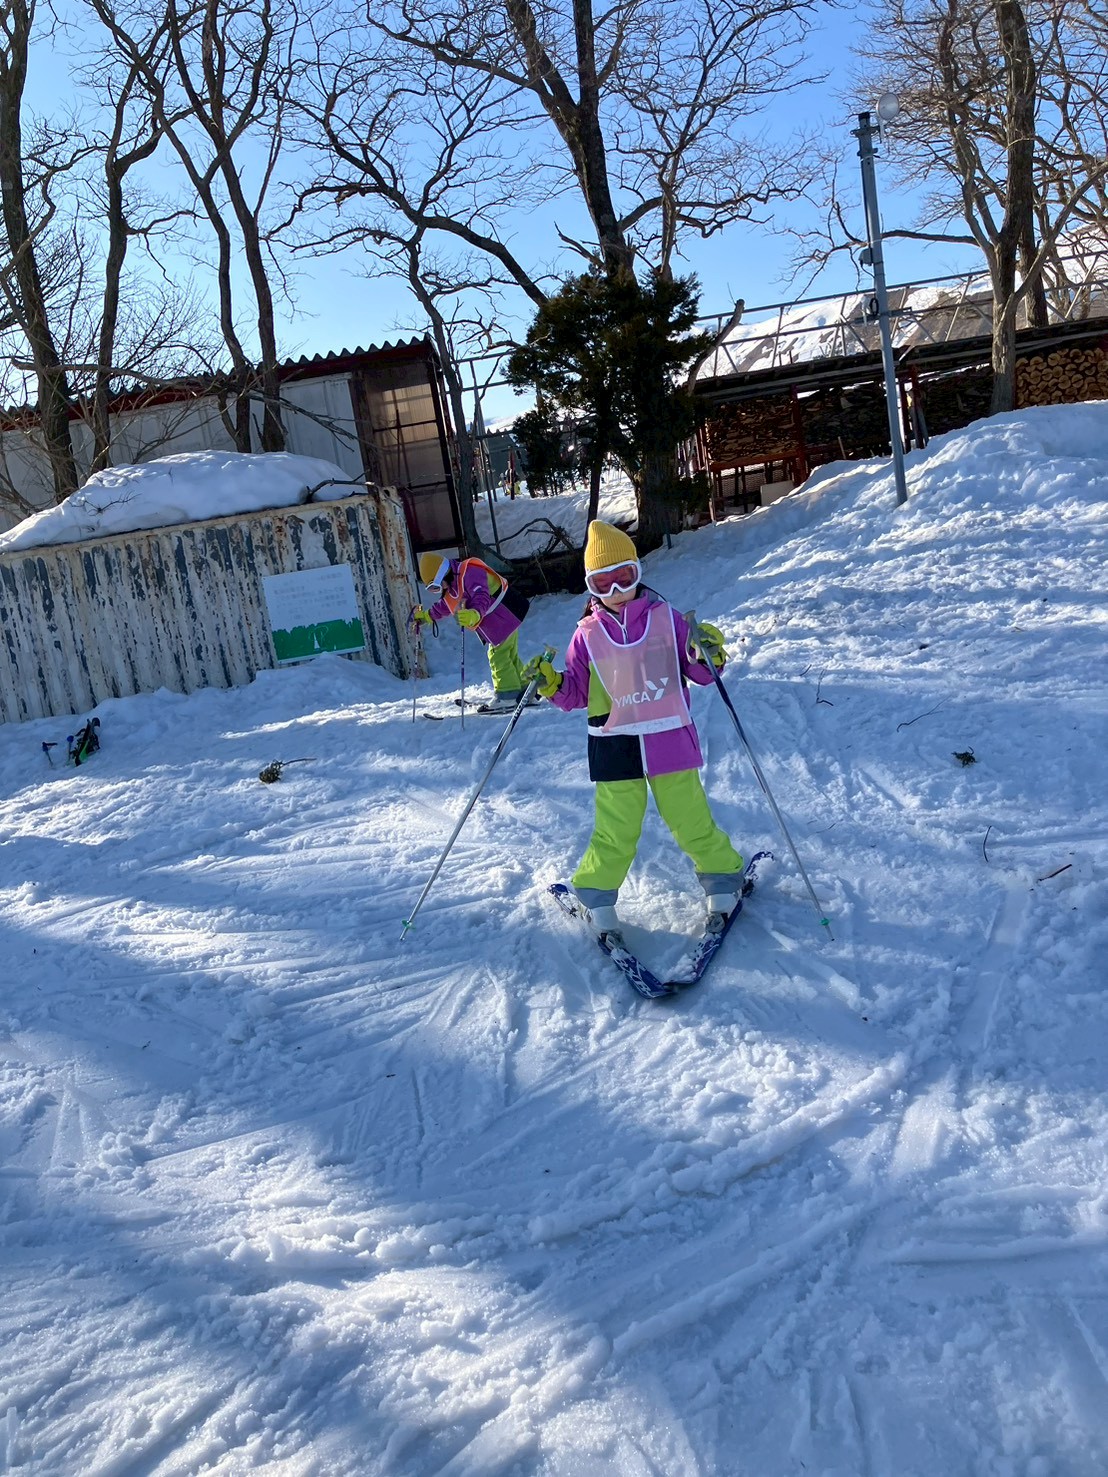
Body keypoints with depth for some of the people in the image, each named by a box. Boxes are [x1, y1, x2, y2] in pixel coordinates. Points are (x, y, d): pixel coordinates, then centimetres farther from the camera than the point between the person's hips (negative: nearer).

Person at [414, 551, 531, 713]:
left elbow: (482, 597, -40)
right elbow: (444, 606, 25)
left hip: (504, 616, -11)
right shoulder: (451, 586, 8)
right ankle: (524, 691, 25)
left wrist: (475, 614, -56)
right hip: (495, 624, 11)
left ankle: (507, 696, -11)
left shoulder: (470, 573, -24)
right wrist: (426, 616, 22)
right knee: (510, 656, 17)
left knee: (498, 656, -12)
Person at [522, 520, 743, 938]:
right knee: (615, 833, 2)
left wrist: (708, 657, -15)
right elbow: (575, 694, 9)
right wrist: (551, 685, -10)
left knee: (691, 821, 6)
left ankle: (723, 877, 27)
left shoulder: (666, 618, 1)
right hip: (615, 745, 0)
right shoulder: (587, 635, 3)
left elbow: (698, 675, 6)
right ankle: (596, 899, 19)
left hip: (670, 740, 0)